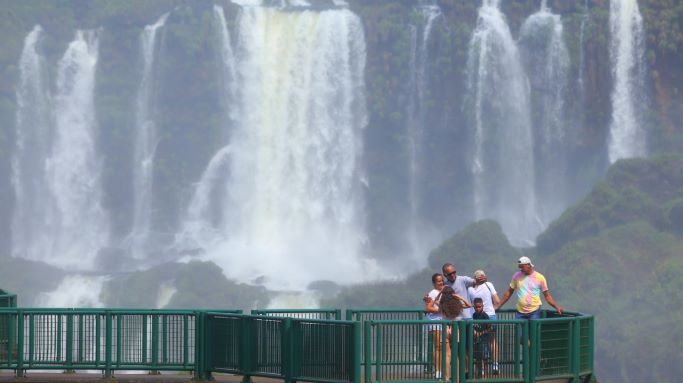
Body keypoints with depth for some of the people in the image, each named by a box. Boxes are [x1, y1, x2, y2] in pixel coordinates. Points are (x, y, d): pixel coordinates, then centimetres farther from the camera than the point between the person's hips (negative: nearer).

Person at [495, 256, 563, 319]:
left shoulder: (539, 277, -2)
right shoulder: (517, 276, 5)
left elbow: (547, 295, 3)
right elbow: (509, 292, 15)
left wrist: (557, 307, -9)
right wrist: (498, 306, 14)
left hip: (534, 311, -3)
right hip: (520, 312, 3)